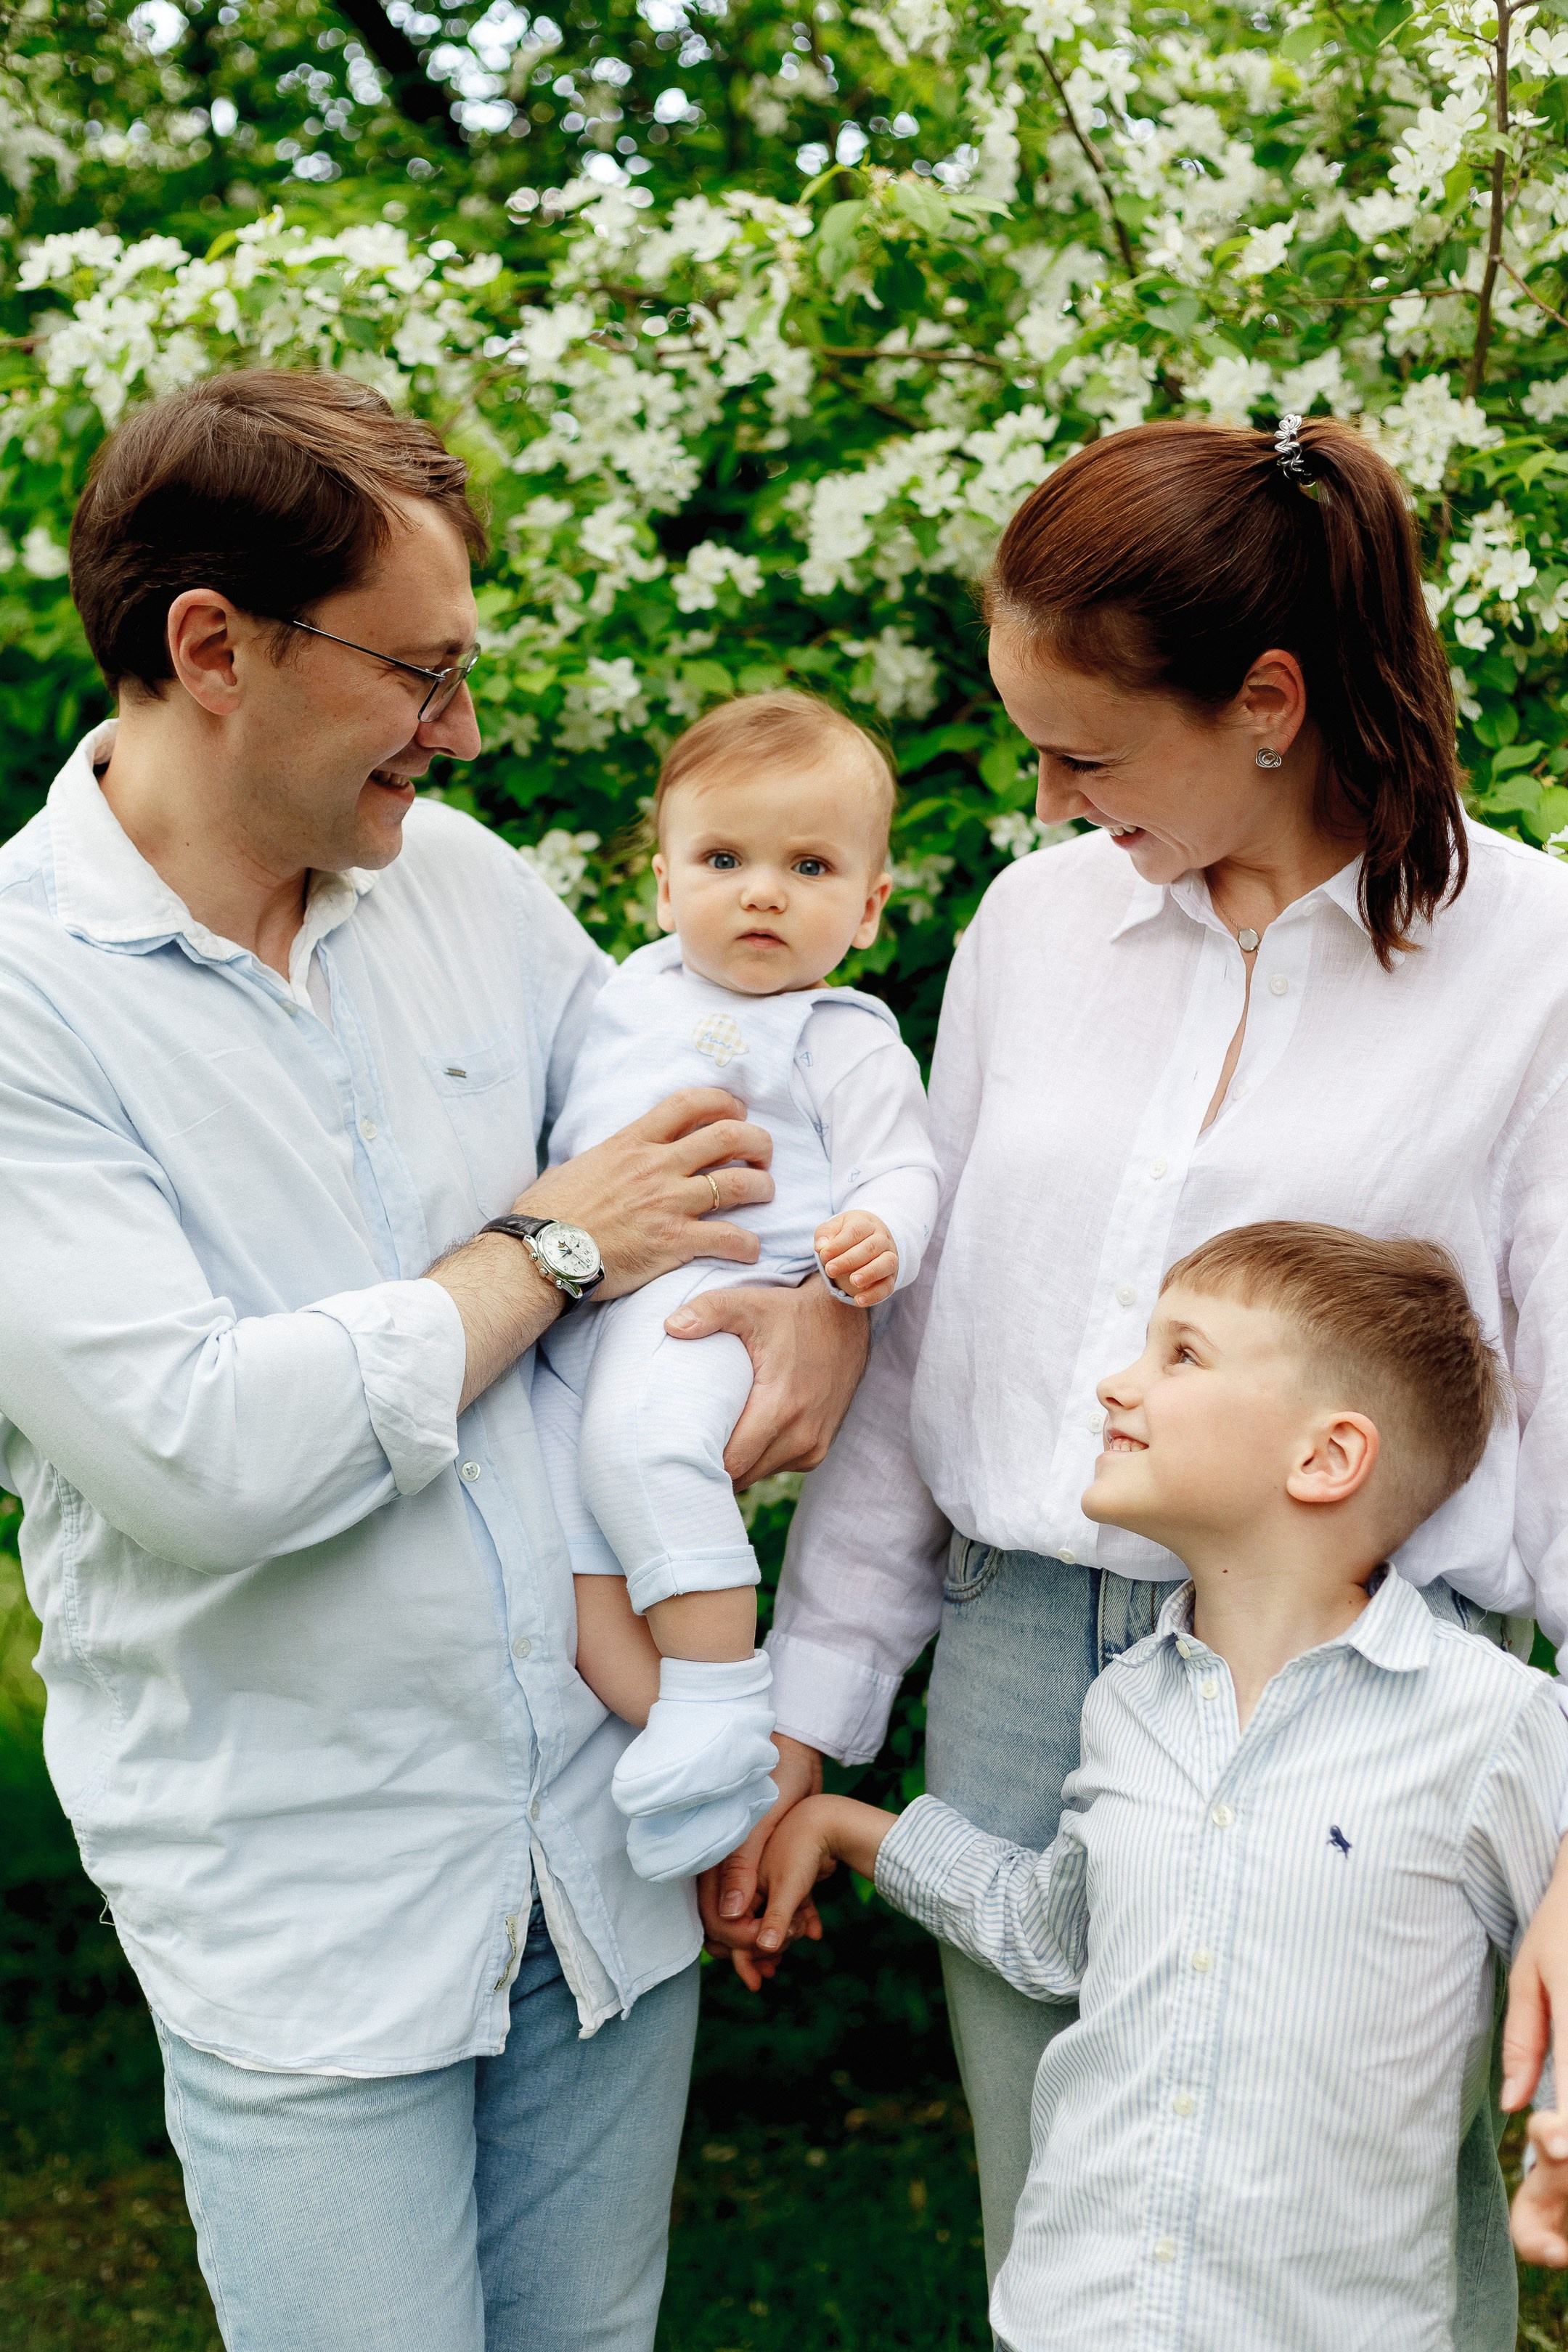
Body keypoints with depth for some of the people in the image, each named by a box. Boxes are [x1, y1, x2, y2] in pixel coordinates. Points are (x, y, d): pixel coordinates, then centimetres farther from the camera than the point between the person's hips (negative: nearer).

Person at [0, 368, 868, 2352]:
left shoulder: (461, 880, 4)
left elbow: (738, 1101, 16)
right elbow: (200, 1455, -25)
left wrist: (825, 1297, -6)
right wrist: (554, 1245, -13)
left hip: (607, 1831, 6)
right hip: (305, 1913, -5)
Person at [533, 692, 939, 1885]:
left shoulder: (846, 1042, 5)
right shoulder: (640, 985, 23)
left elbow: (899, 1169, -3)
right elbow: (571, 1118, 37)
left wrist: (880, 1237, -23)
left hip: (716, 1291, -7)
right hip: (576, 1304, 7)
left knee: (643, 1440, -34)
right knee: (550, 1494, -12)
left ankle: (722, 1692, -28)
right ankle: (662, 1717, -11)